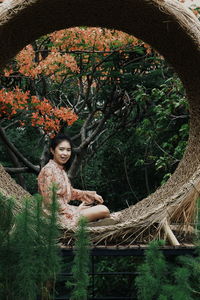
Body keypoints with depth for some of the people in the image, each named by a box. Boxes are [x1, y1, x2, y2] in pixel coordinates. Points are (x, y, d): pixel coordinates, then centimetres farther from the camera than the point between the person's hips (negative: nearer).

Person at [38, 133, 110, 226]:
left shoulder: (61, 169, 12)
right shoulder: (49, 170, -17)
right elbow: (51, 201, -21)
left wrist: (91, 195, 11)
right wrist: (76, 210, -14)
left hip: (65, 209, 10)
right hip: (57, 214, -10)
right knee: (103, 210, -14)